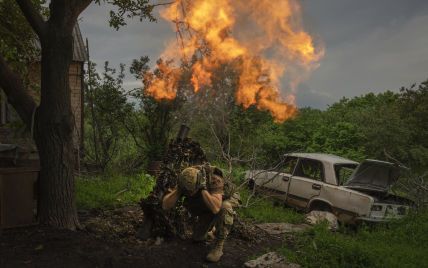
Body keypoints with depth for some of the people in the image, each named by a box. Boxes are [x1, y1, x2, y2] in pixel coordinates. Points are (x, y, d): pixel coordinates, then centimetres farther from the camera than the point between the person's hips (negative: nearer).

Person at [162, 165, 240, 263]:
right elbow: (165, 206, -29)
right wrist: (178, 189, -42)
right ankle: (210, 226, 29)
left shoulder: (214, 179, -40)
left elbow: (215, 208, -53)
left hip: (224, 201, -4)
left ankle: (218, 246, -21)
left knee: (224, 208, -38)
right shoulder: (185, 182, -26)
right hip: (204, 209, 4)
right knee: (198, 237, -4)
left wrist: (203, 189, -54)